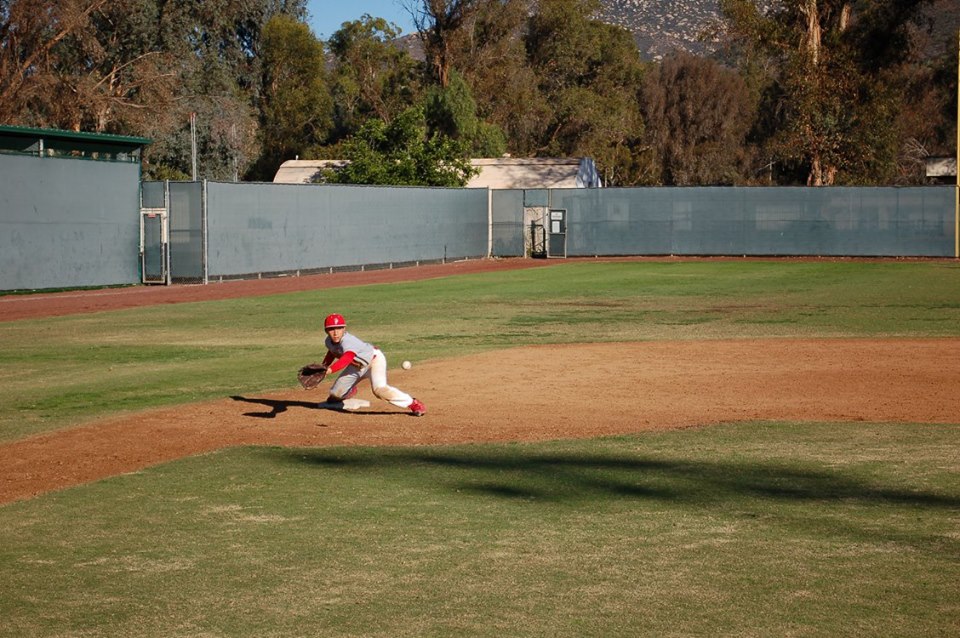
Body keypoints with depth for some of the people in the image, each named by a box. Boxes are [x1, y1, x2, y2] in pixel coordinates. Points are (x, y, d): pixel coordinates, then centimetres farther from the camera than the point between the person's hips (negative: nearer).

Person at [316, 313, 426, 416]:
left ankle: (412, 403, -22)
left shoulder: (348, 341, -38)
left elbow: (347, 358, -56)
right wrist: (324, 365, -3)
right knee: (336, 392, 10)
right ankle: (349, 391, 50)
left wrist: (330, 369, -69)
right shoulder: (328, 342, -12)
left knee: (379, 388, -33)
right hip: (357, 365, 8)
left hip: (374, 359, -8)